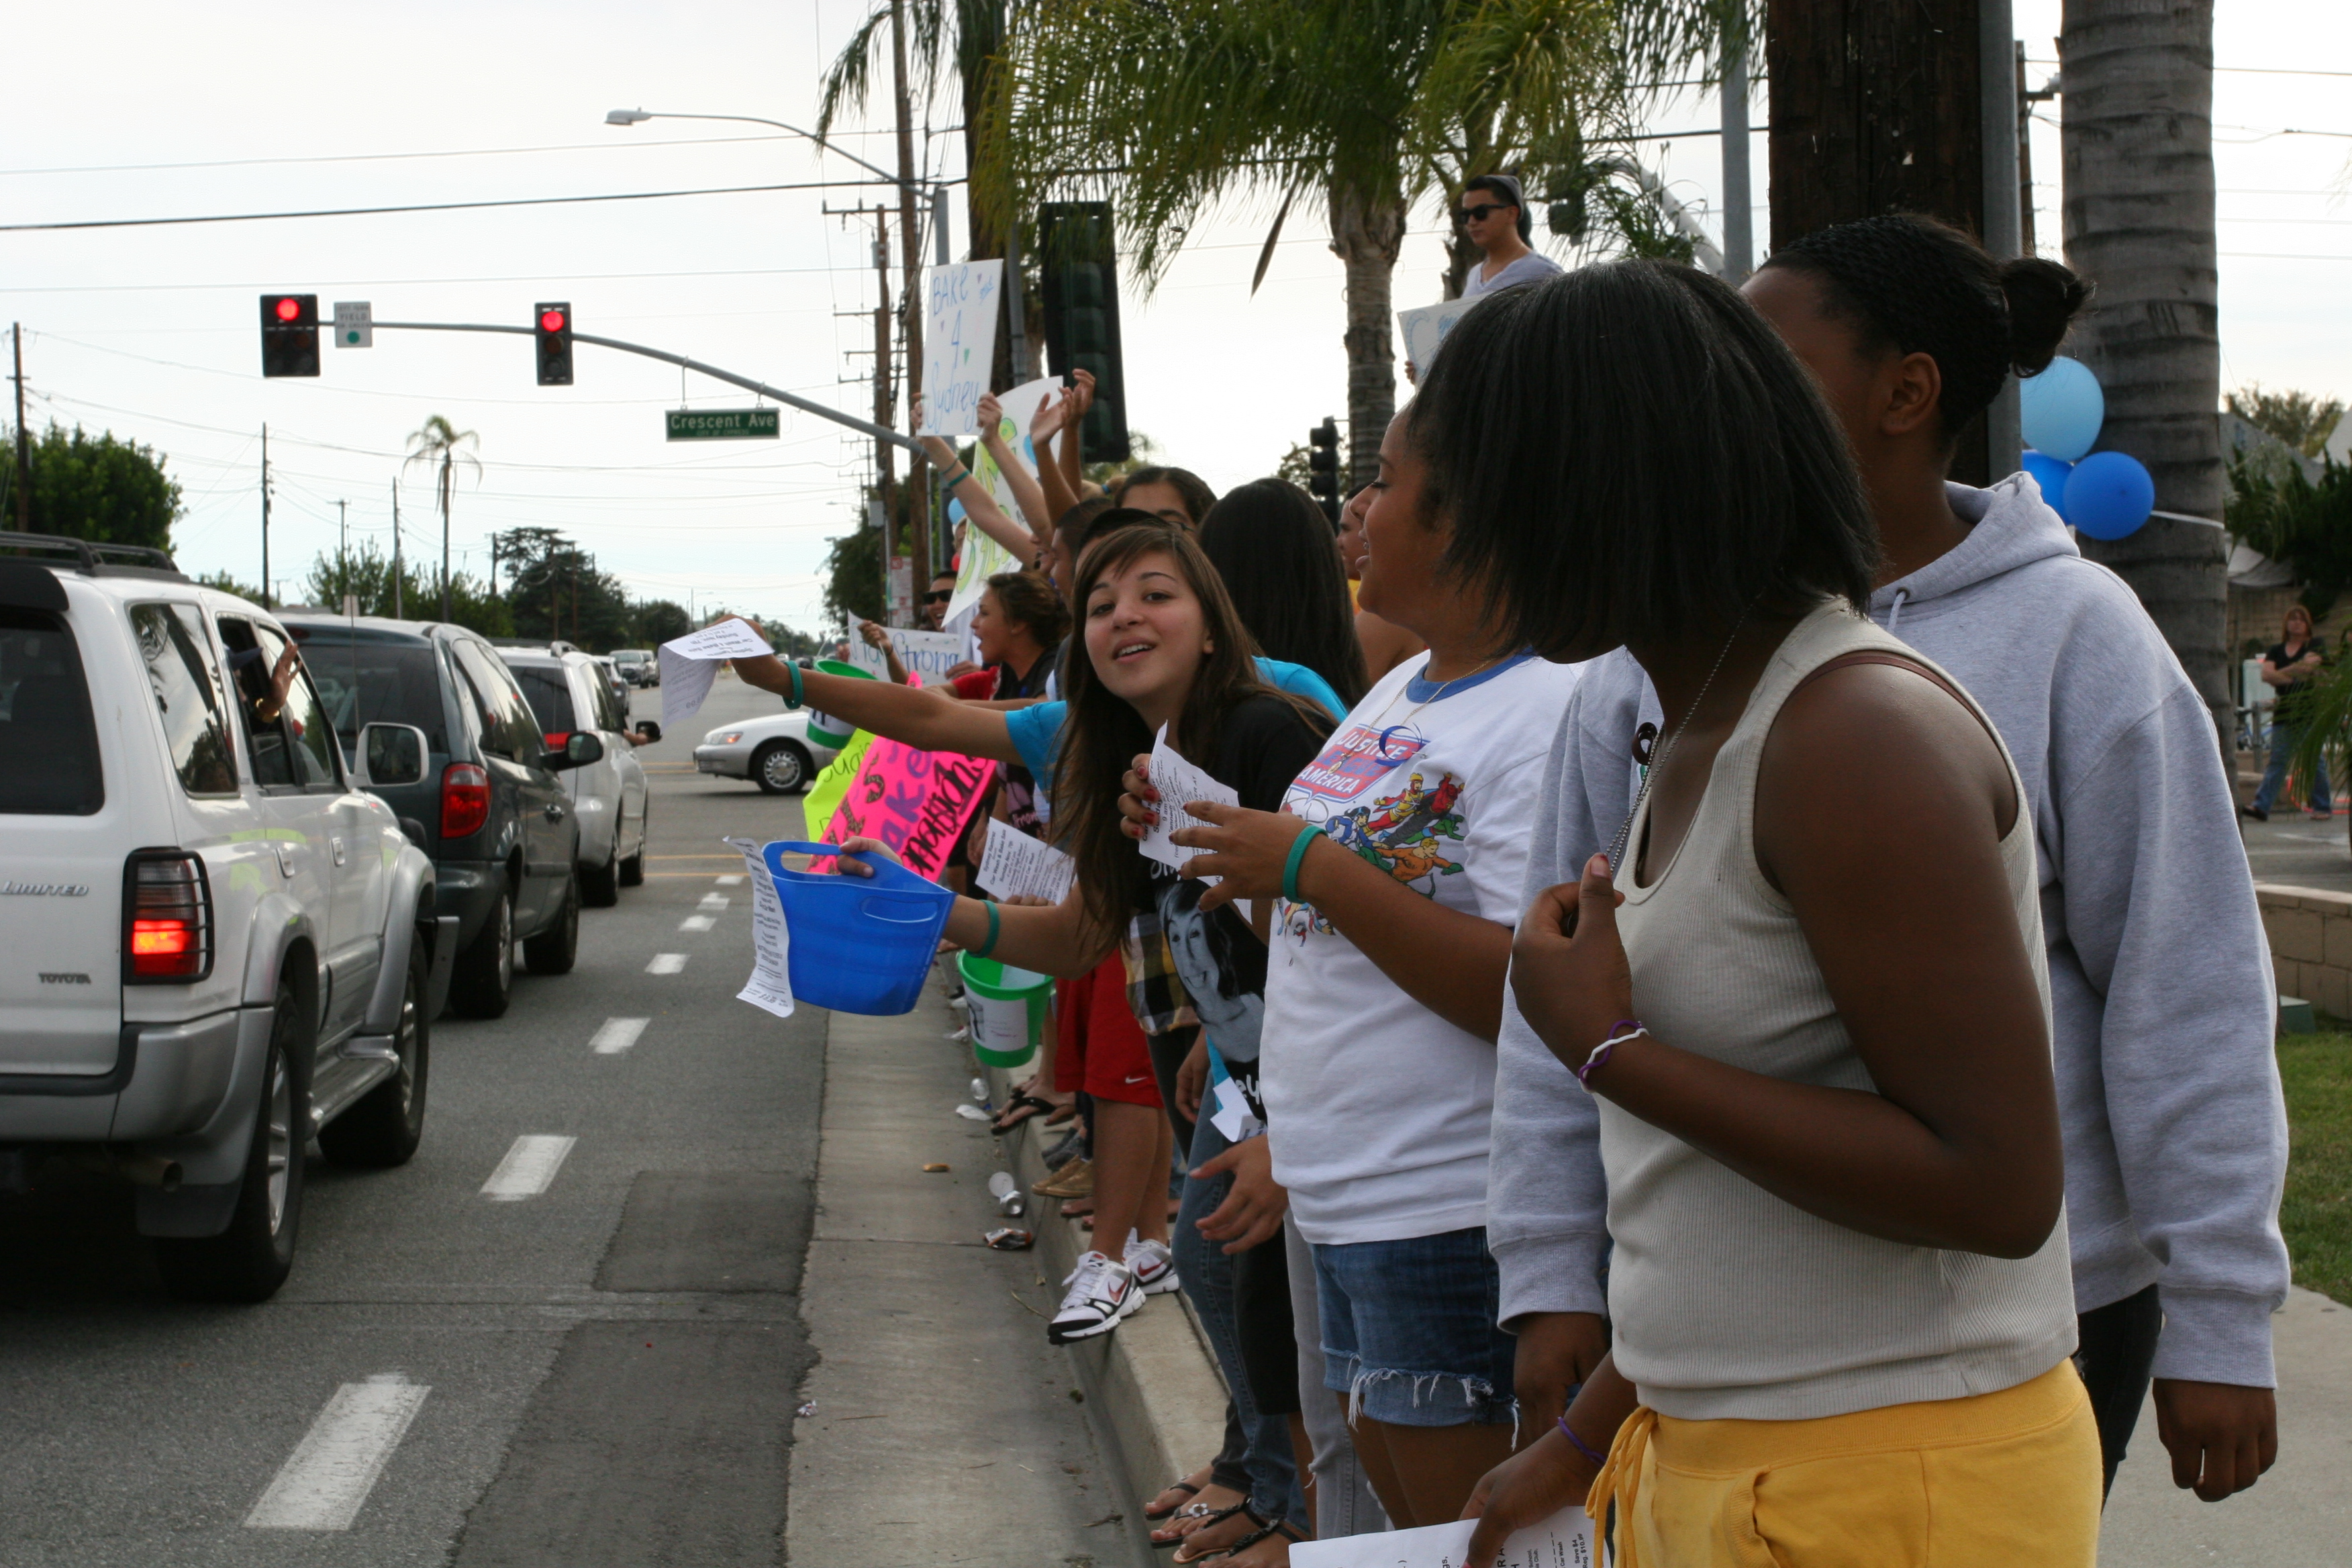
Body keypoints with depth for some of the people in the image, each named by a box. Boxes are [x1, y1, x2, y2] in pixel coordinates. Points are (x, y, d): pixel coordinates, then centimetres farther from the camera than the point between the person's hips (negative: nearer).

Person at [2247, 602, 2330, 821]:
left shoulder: (2316, 646, 5)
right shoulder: (2276, 650, 16)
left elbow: (2309, 666, -12)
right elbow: (2266, 675, 1)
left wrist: (2280, 675, -4)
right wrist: (2294, 678, -10)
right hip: (2284, 713, 4)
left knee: (2314, 761, -2)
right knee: (2277, 760, -2)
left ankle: (2323, 808, 5)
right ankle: (2261, 806, -10)